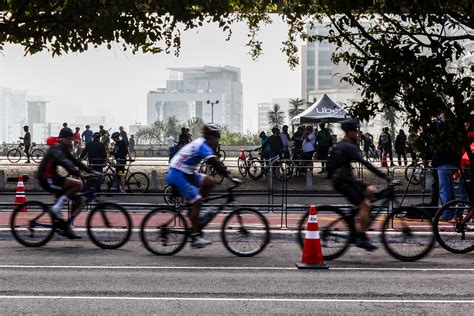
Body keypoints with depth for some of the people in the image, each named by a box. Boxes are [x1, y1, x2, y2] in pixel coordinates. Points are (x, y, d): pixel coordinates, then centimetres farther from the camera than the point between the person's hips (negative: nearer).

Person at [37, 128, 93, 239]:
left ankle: (66, 228, 9)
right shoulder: (56, 149, -15)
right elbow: (65, 162, -32)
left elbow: (75, 162, 16)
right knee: (78, 184, -24)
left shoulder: (64, 149, 16)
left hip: (53, 178, 10)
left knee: (79, 199, 5)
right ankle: (56, 207, -16)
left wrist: (91, 171, 6)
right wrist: (77, 173, -45)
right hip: (47, 180, -10)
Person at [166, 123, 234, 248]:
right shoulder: (203, 146, -18)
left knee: (210, 182, 3)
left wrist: (227, 174, 12)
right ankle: (195, 237, -9)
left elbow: (215, 163, 18)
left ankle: (193, 210, 7)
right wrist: (230, 177, -32)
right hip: (177, 175, -10)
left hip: (186, 173, 10)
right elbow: (215, 163, -28)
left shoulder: (200, 144, 13)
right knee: (196, 201, -13)